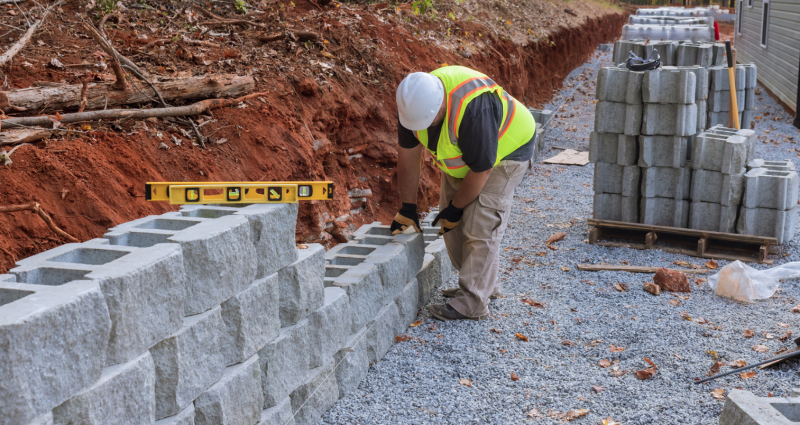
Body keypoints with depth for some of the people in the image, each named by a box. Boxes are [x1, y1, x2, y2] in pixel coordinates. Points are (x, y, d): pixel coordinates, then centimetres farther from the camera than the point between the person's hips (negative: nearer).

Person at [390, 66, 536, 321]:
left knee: (480, 227, -14)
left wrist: (455, 208, -15)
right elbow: (408, 155, -8)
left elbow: (481, 169, -29)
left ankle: (472, 303, -7)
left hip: (504, 152, -7)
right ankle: (485, 285, 23)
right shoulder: (414, 101, -20)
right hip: (462, 155, 8)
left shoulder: (473, 109, -42)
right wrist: (407, 208, -3)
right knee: (451, 225, 7)